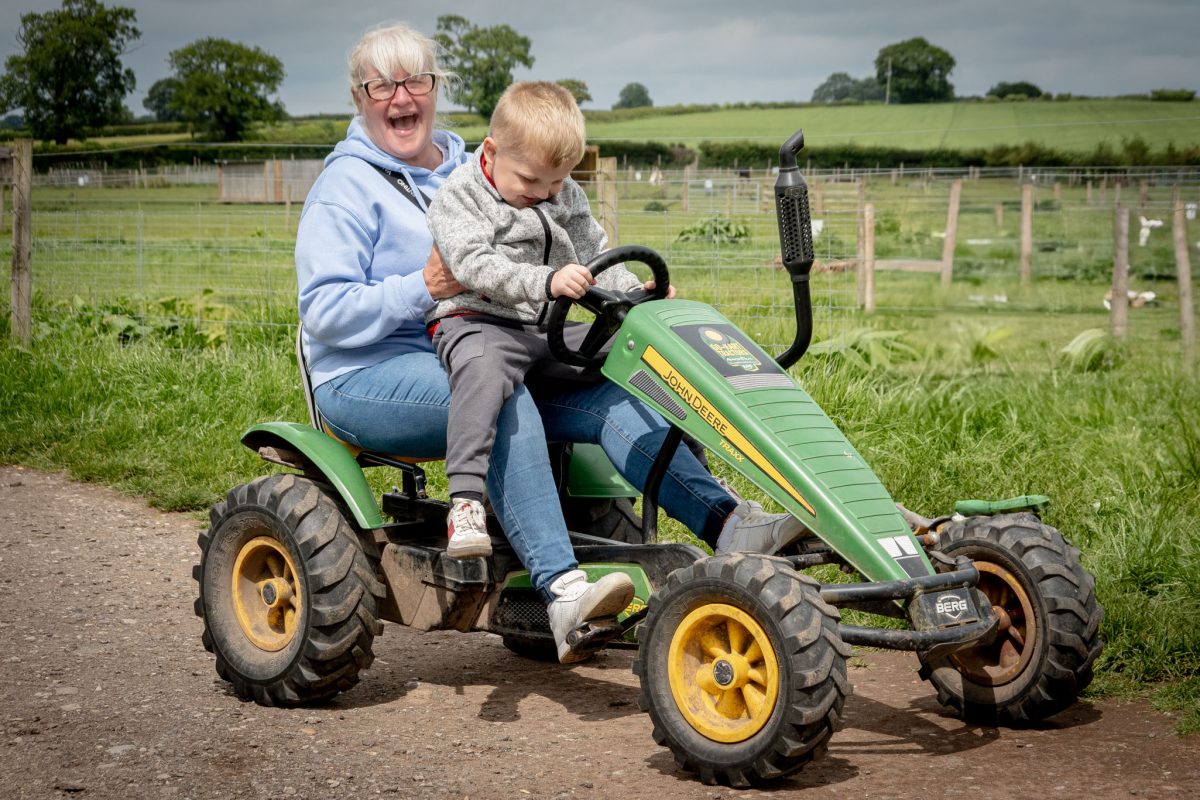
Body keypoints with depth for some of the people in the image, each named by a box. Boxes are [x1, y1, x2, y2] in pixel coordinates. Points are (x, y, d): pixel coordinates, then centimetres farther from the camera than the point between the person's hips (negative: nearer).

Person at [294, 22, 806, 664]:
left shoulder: (467, 173, 20)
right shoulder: (345, 188, 0)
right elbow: (324, 311, -11)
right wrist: (425, 288, -25)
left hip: (464, 361, 6)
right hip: (366, 380, -6)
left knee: (606, 398, -19)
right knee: (501, 396, -37)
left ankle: (727, 522, -31)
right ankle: (564, 594, -49)